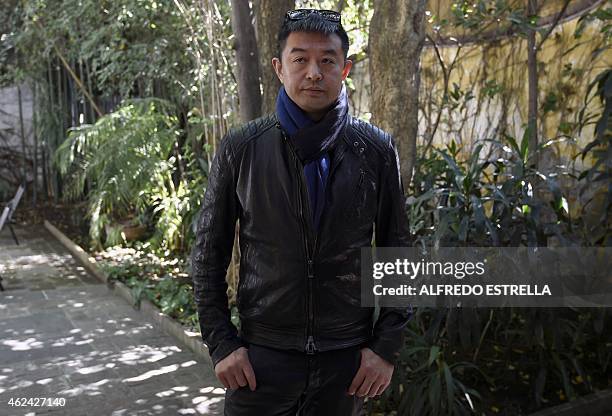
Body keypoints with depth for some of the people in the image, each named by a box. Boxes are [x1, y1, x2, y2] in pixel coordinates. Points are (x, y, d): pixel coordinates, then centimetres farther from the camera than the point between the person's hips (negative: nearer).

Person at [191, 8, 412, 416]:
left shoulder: (377, 150, -3)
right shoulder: (240, 149, -5)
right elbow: (209, 254, 1)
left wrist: (387, 347, -3)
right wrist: (222, 343, -4)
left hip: (348, 356, 1)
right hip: (262, 352, 0)